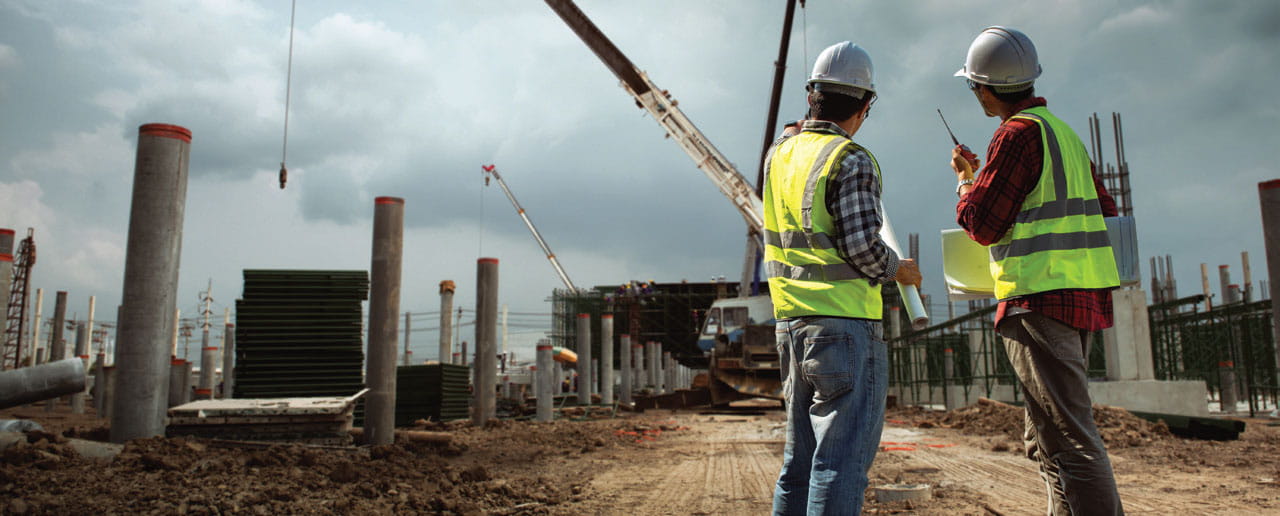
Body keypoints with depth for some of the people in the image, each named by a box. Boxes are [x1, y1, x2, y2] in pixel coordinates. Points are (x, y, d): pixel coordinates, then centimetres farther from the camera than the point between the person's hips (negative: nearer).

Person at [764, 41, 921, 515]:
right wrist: (899, 270, 4)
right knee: (843, 457, -2)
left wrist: (810, 124, 32)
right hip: (844, 322, -7)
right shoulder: (851, 161, -11)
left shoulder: (779, 153, 9)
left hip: (791, 321, 8)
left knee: (801, 455, 17)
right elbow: (863, 247, -18)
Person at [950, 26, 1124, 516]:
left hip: (1040, 299, -10)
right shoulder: (1064, 132, 19)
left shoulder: (1018, 133, -9)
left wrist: (965, 181, 6)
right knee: (1046, 442, 15)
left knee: (1068, 441, -10)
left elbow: (983, 225, -10)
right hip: (1082, 296, 10)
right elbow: (1105, 212, 23)